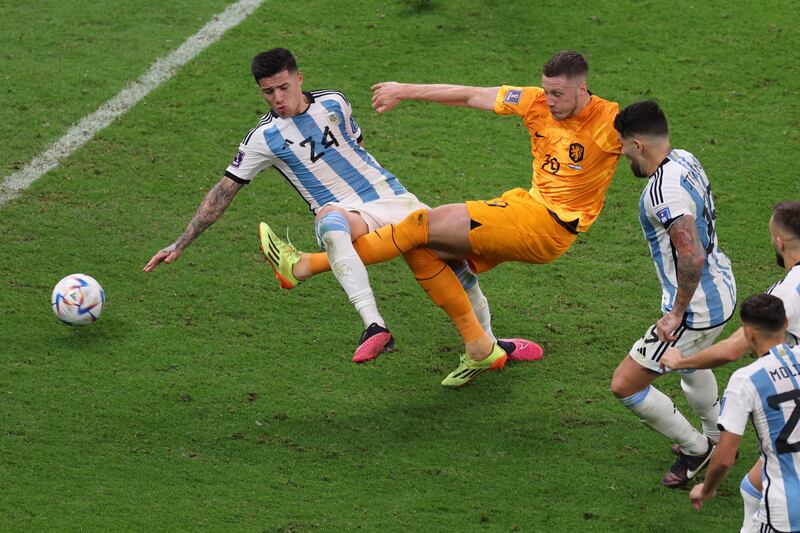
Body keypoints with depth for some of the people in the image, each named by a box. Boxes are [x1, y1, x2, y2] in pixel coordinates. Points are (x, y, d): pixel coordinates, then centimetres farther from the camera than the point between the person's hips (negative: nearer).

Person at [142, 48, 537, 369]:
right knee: (329, 221, -41)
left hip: (387, 195, 4)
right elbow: (224, 192, -1)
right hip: (343, 211, -4)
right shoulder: (264, 138, -3)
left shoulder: (333, 103, 5)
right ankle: (374, 327, -56)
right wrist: (180, 244, -4)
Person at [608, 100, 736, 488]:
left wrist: (678, 312, -21)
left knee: (625, 385, 0)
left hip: (697, 308, -10)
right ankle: (717, 440, 54)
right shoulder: (685, 160, 2)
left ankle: (695, 448, 16)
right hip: (722, 288, 10)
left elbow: (692, 256, -33)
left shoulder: (666, 191, -29)